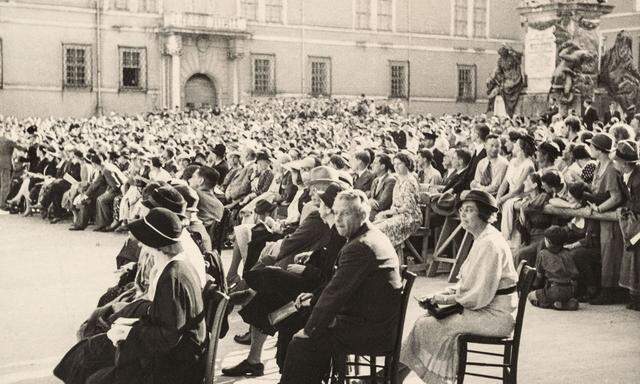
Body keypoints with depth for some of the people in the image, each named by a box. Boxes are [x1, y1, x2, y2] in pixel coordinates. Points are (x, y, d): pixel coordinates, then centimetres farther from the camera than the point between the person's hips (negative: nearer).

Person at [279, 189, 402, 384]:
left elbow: (336, 292, -20)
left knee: (301, 344, -7)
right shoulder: (373, 236, 12)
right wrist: (315, 296, 9)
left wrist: (309, 329, -11)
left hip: (370, 331, -10)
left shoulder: (359, 247, -22)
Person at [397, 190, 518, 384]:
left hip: (494, 316, -10)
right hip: (489, 309, 10)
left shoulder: (490, 244, -21)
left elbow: (481, 296, -23)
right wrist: (450, 291, 4)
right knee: (426, 319, 4)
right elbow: (472, 283, 19)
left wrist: (448, 299, -12)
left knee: (426, 324, -9)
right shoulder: (483, 238, 12)